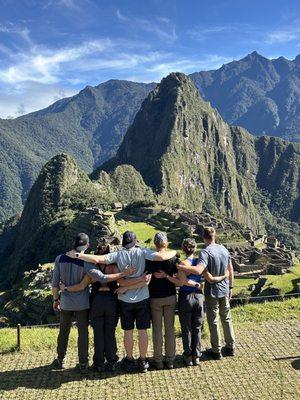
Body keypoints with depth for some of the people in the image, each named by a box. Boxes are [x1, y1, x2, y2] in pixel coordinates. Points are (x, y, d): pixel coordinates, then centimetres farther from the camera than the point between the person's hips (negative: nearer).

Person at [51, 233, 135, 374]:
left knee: (63, 332, 19)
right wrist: (123, 273, -20)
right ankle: (83, 364, 15)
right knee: (83, 333, 9)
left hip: (65, 303, 3)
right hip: (82, 304, -3)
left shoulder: (60, 259, -10)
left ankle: (60, 360, 33)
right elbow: (103, 278, -25)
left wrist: (55, 299, 10)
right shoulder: (85, 263, -19)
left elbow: (55, 283, -4)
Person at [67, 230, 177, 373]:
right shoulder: (142, 252, -11)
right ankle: (143, 361, 19)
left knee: (128, 331, 13)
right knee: (142, 331, 10)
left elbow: (97, 259, -19)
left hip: (125, 299, 0)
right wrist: (174, 253, 0)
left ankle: (130, 361, 24)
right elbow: (161, 257, -20)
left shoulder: (118, 255, -10)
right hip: (142, 298, 0)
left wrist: (77, 255, -11)